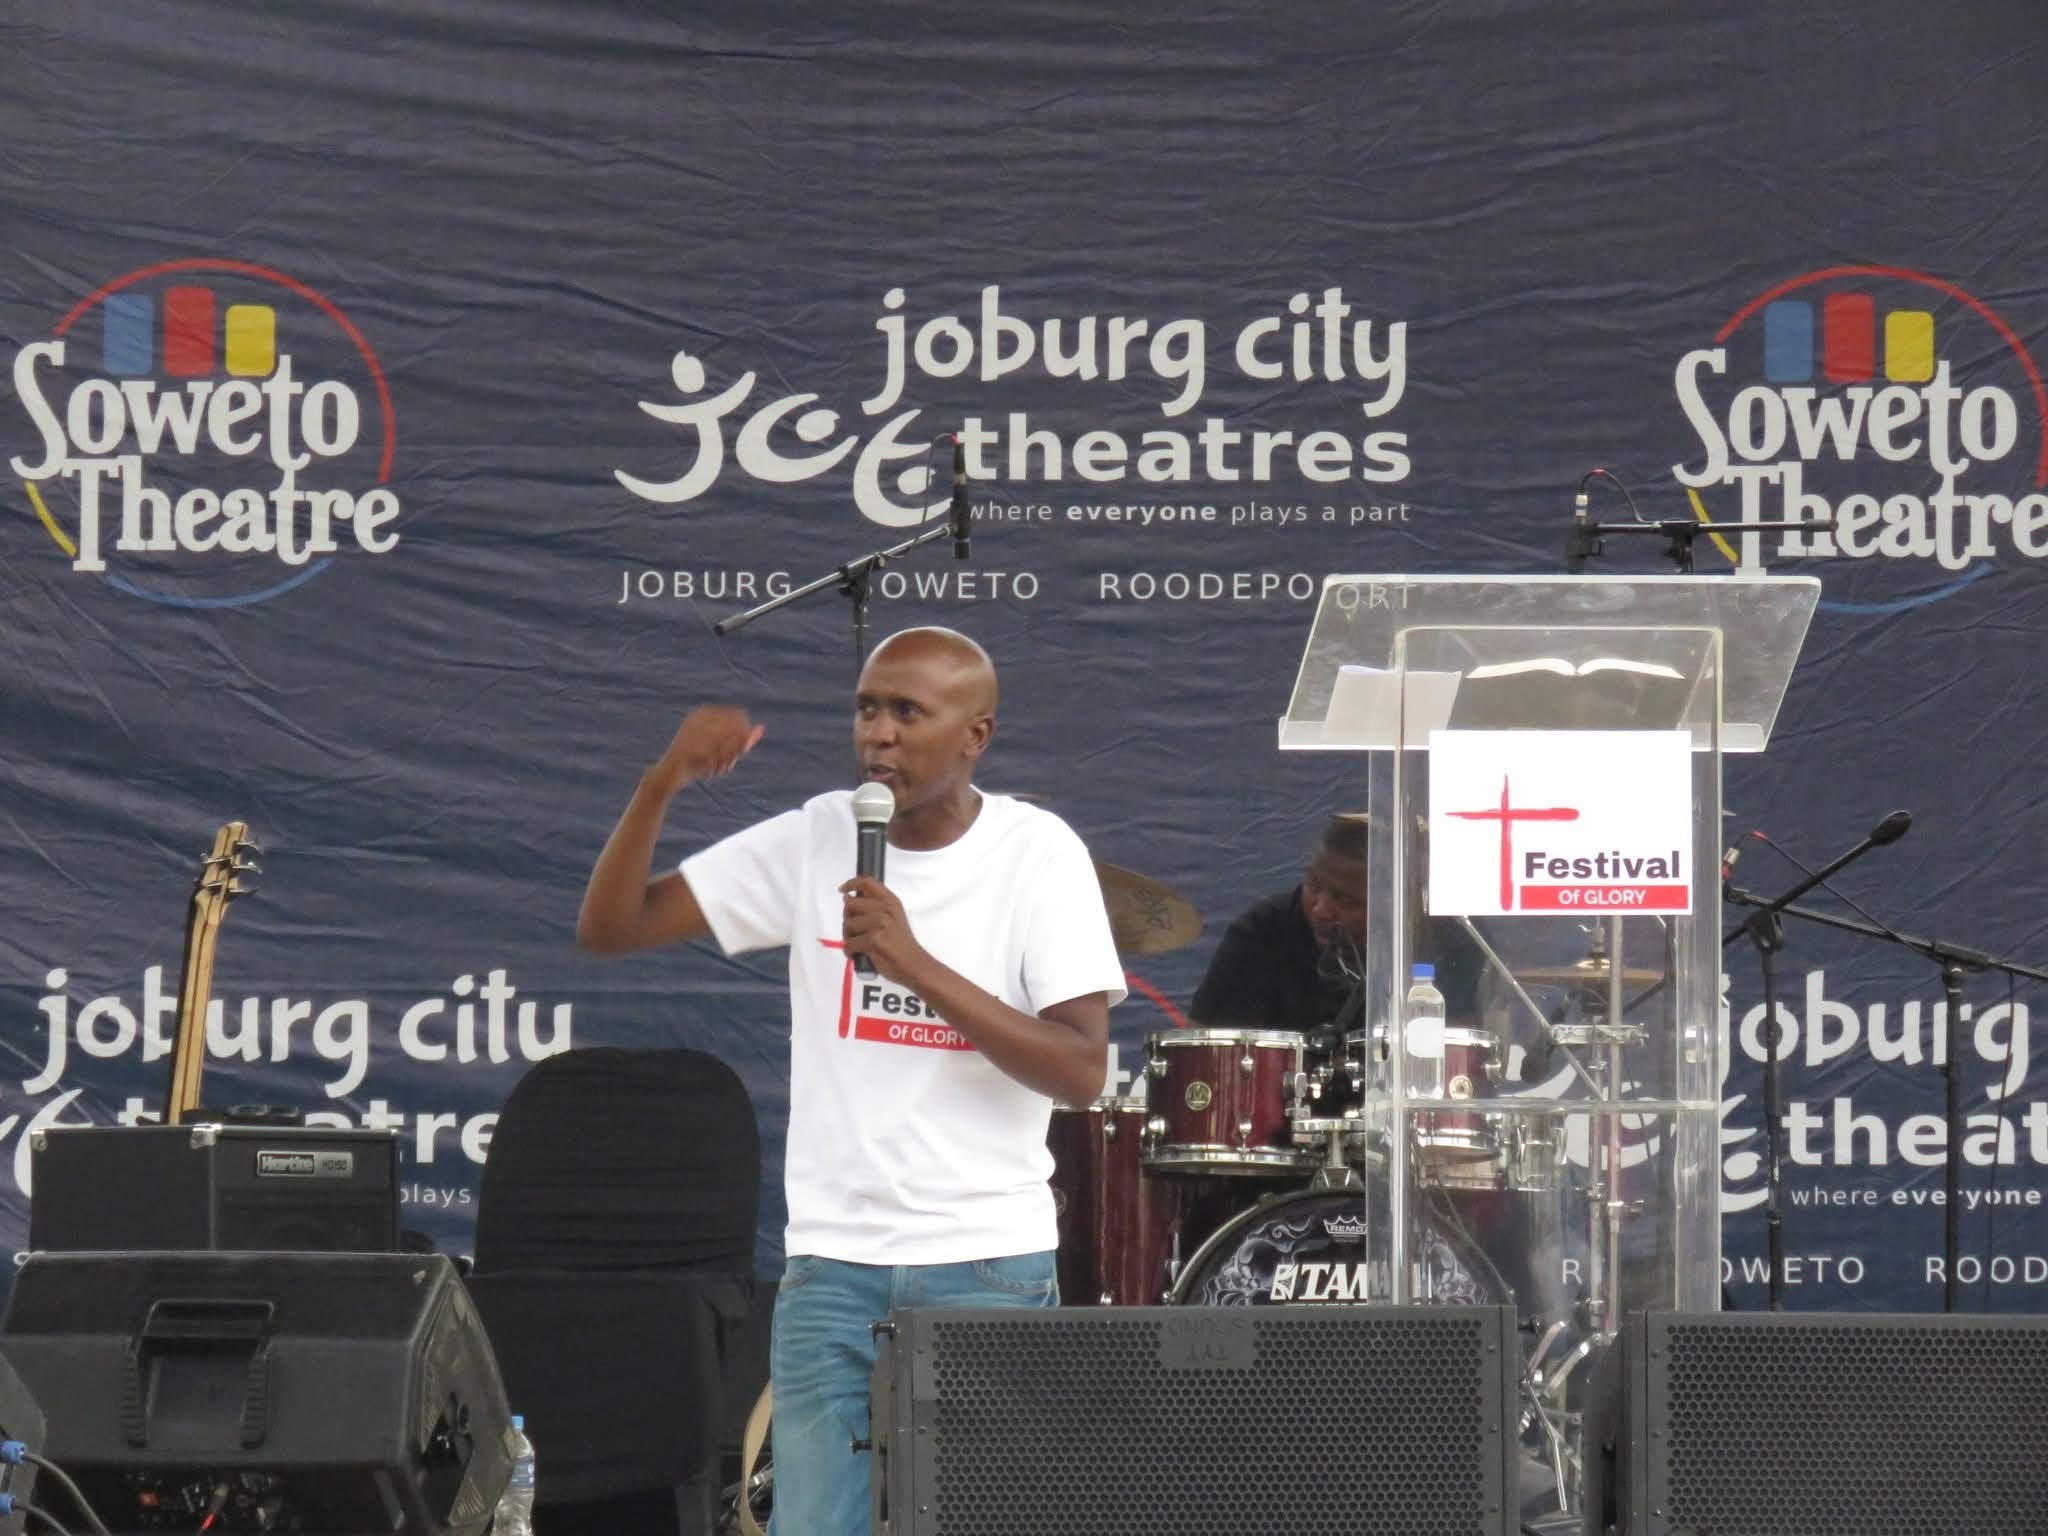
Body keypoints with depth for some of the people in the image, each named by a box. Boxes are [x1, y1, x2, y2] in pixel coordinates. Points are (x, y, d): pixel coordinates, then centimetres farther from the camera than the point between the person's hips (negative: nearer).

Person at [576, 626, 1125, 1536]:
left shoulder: (1036, 854, -4)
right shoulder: (815, 840, 3)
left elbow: (1083, 1071, -13)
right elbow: (606, 929, 2)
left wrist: (914, 962, -21)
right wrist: (662, 786, -15)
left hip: (986, 1267, -2)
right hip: (830, 1267, 2)